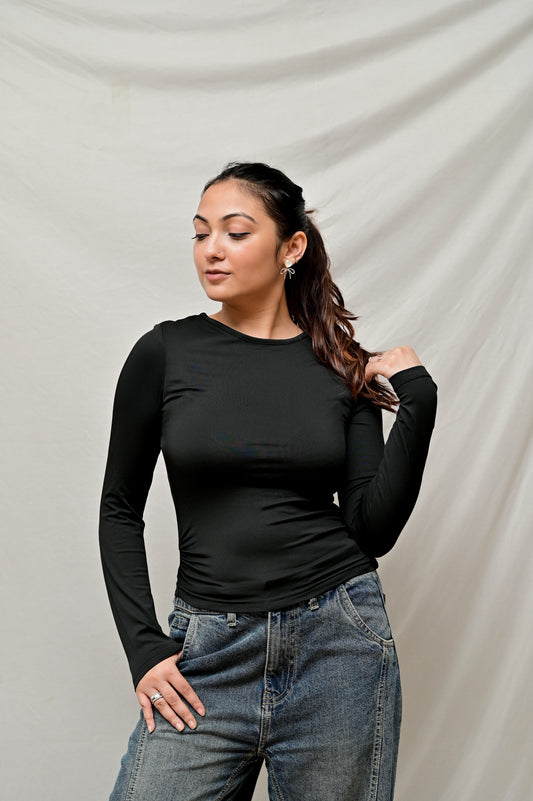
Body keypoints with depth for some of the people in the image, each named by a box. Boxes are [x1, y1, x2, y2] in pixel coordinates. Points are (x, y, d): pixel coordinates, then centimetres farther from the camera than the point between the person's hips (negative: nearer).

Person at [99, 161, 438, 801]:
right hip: (207, 651, 0)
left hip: (339, 644, 1)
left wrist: (418, 405, -9)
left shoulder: (344, 366, 2)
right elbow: (120, 509, 5)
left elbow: (373, 531, -2)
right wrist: (144, 647, -2)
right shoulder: (165, 353, -1)